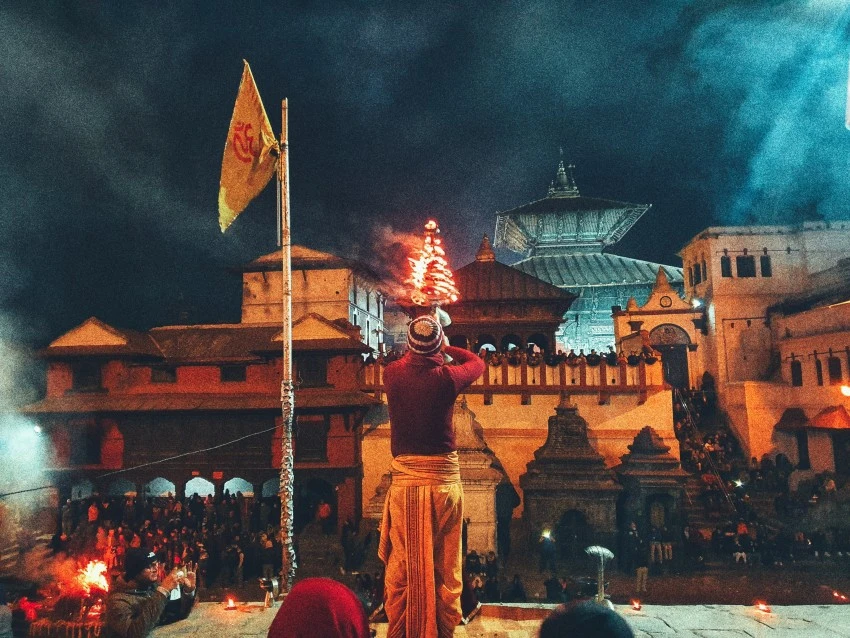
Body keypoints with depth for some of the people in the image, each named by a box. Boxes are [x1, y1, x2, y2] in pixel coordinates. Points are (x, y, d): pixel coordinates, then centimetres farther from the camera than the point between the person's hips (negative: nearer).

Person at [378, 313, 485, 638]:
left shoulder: (393, 374, -4)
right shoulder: (447, 378, -8)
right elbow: (477, 363, 13)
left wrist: (418, 348, 35)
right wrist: (446, 348, 25)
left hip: (405, 480, 1)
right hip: (444, 479, -1)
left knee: (400, 568, 10)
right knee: (445, 568, 10)